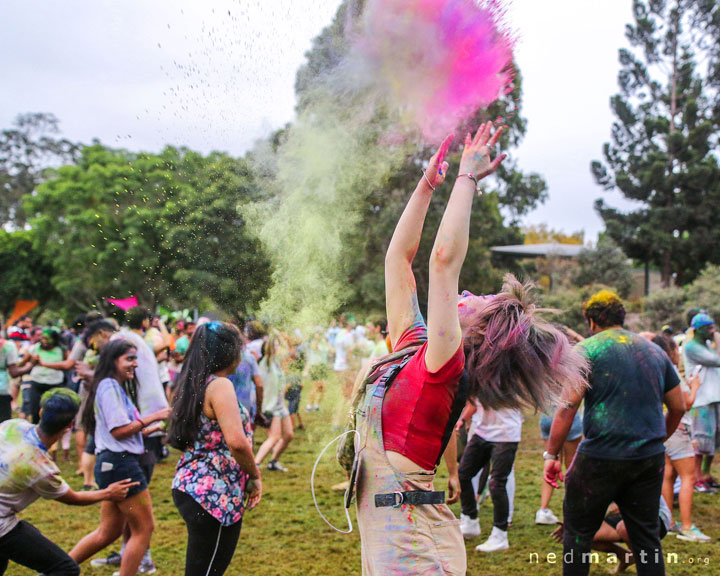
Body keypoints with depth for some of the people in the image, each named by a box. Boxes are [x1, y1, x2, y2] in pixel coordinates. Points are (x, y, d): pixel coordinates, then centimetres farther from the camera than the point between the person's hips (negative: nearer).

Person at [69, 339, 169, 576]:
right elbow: (119, 431, -18)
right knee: (144, 528, -1)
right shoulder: (109, 387, -12)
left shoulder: (117, 387, 19)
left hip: (111, 464, 10)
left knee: (108, 532, 17)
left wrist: (153, 427, 14)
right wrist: (153, 417, -13)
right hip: (119, 463, -10)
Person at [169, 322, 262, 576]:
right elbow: (236, 441, -26)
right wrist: (255, 476, -10)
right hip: (214, 495, -9)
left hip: (192, 487, 9)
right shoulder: (220, 385, -15)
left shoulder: (195, 384, 13)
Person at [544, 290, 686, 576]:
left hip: (602, 458, -5)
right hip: (650, 459, 5)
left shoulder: (587, 349, -4)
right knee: (647, 535, 13)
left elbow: (568, 406, -12)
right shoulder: (655, 351, 13)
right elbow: (678, 407, 17)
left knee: (578, 532, 8)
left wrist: (551, 454, -8)